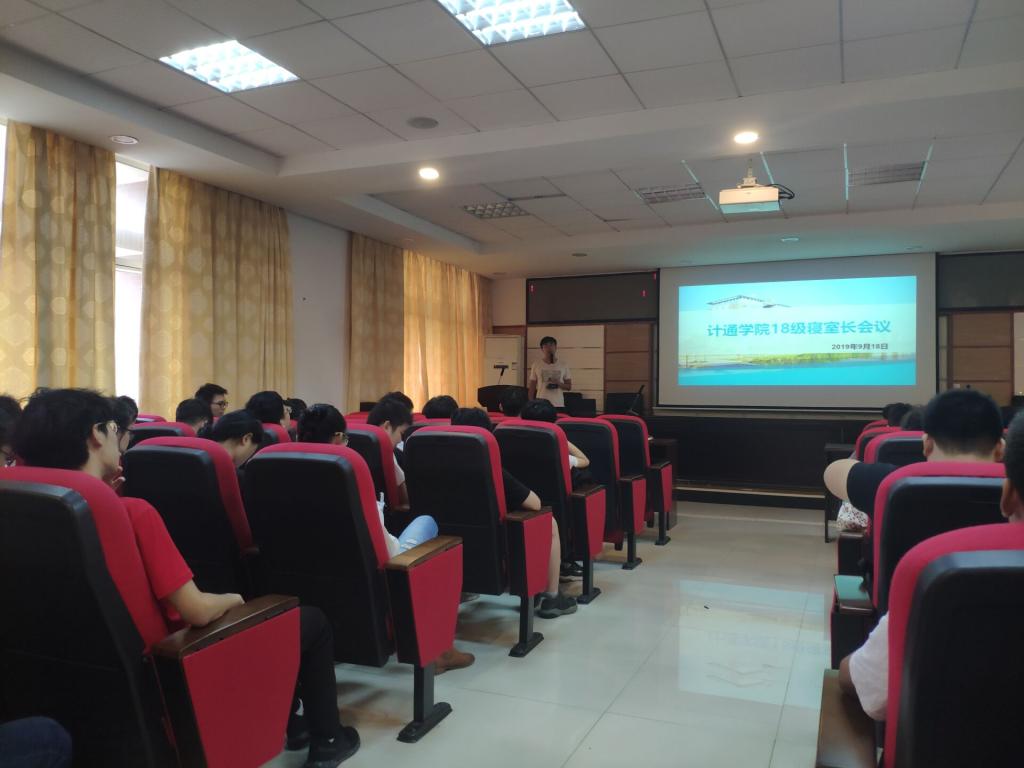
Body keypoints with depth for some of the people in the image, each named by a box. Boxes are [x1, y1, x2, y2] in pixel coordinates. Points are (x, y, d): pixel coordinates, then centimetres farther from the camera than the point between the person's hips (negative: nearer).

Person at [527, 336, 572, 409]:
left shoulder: (563, 365, 6)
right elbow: (532, 387, 6)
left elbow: (569, 386, 9)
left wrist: (559, 383, -12)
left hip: (558, 405, 1)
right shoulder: (536, 364, 3)